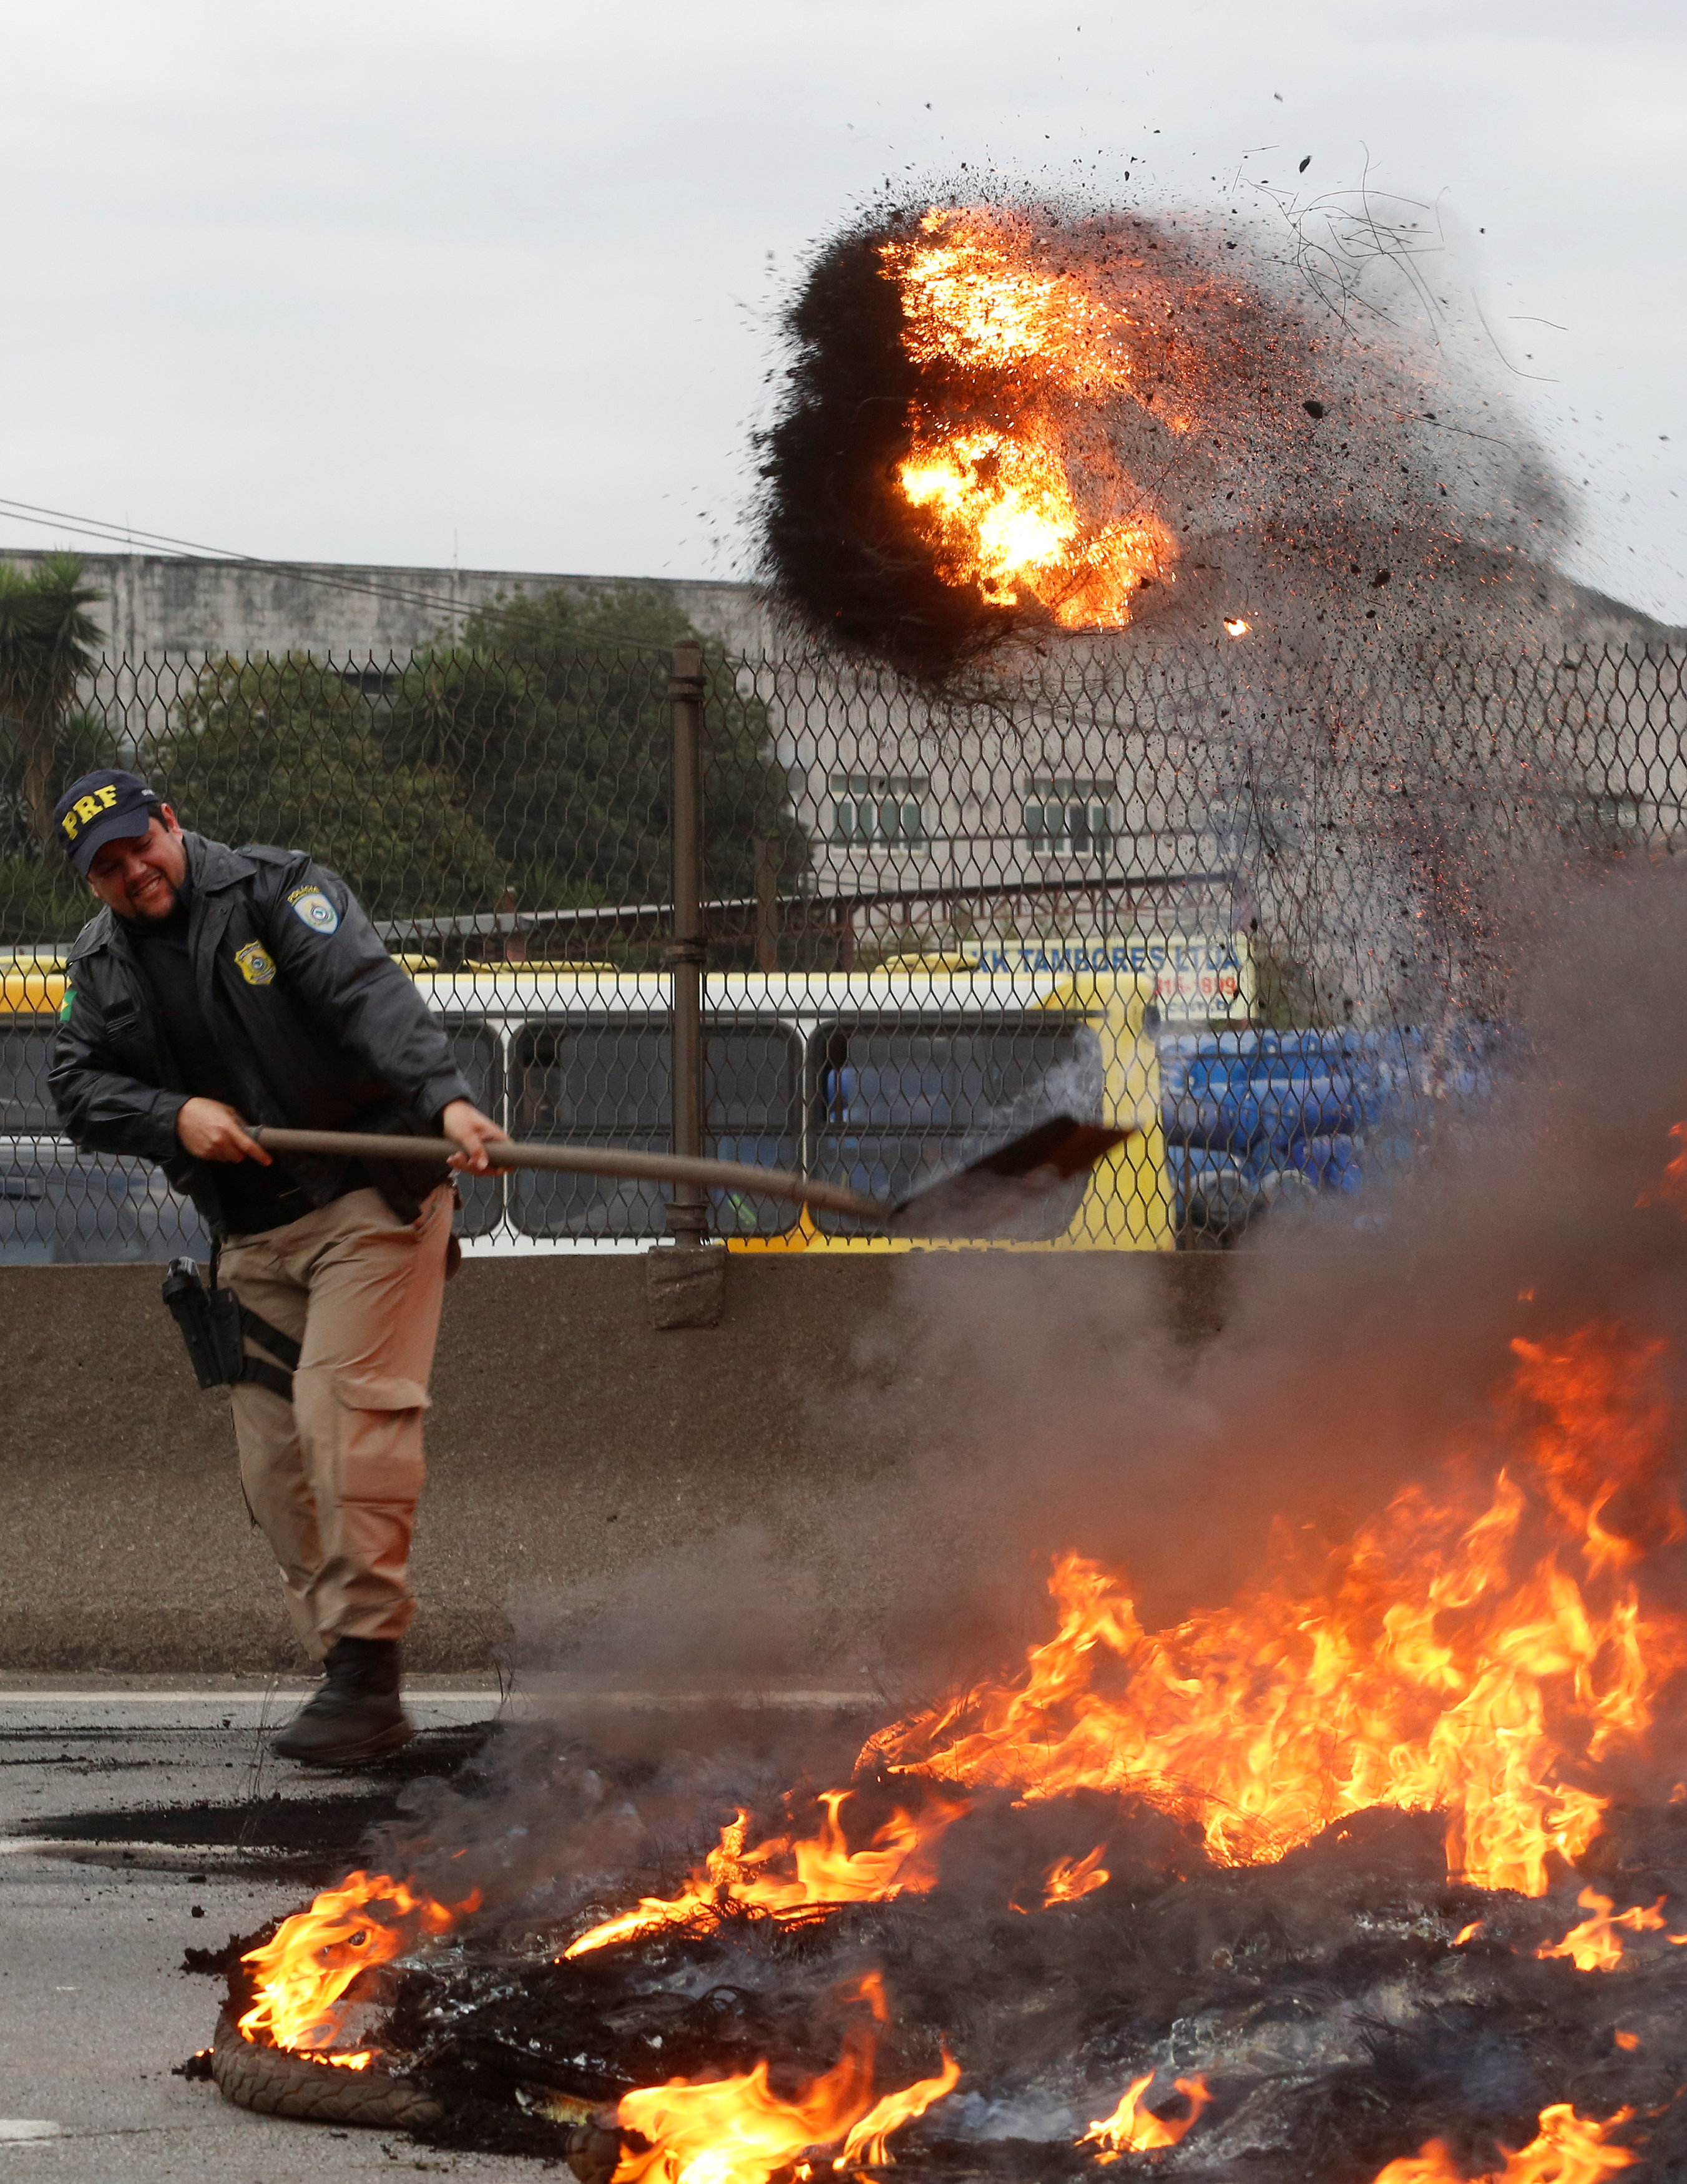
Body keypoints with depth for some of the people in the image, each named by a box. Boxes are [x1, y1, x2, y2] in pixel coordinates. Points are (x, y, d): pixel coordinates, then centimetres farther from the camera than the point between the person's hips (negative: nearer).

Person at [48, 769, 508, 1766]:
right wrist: (173, 1119, -13)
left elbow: (371, 996, -22)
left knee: (344, 1409, -19)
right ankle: (350, 1682, 7)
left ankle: (368, 1672, -20)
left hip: (372, 1197, -7)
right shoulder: (101, 964, 11)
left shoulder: (279, 891, -8)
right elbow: (80, 1087, 7)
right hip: (253, 1232, 7)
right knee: (275, 1457, 1)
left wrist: (445, 1098, -38)